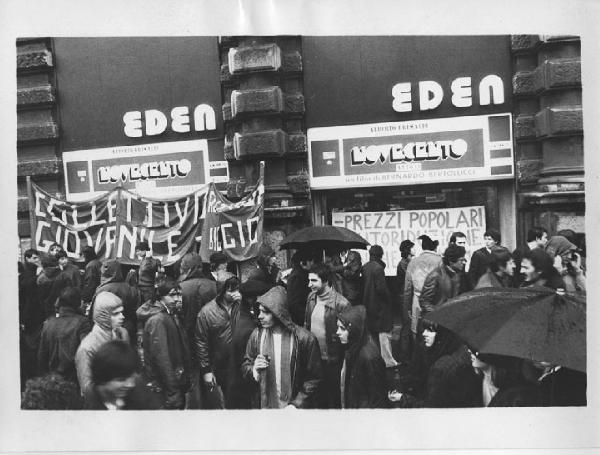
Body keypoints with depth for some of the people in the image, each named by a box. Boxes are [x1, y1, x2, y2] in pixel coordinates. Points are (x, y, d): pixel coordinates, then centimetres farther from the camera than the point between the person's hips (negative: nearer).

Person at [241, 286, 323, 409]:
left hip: (292, 407, -2)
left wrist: (296, 404, -13)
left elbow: (314, 378, -8)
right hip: (263, 405, 3)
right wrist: (254, 369, -16)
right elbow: (245, 367, 4)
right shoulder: (257, 335, -4)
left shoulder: (304, 338, -13)